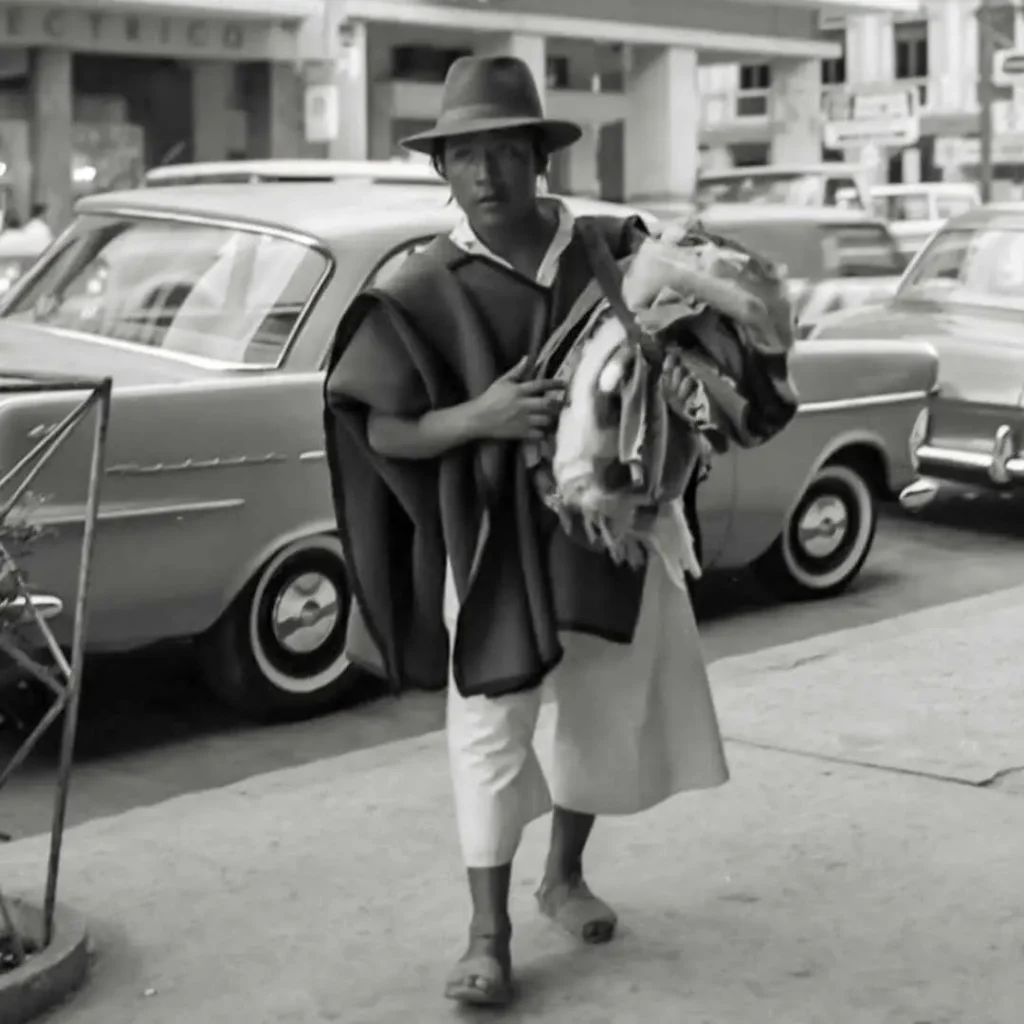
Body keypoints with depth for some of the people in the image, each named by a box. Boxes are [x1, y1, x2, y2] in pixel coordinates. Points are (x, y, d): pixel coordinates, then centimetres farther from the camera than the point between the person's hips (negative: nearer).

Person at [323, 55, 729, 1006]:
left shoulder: (613, 250, -1)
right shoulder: (424, 291, -8)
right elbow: (382, 432, -8)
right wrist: (478, 416, -25)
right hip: (491, 537, -3)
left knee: (603, 710, 14)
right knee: (491, 726, -2)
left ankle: (564, 877, 38)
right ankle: (488, 933, 11)